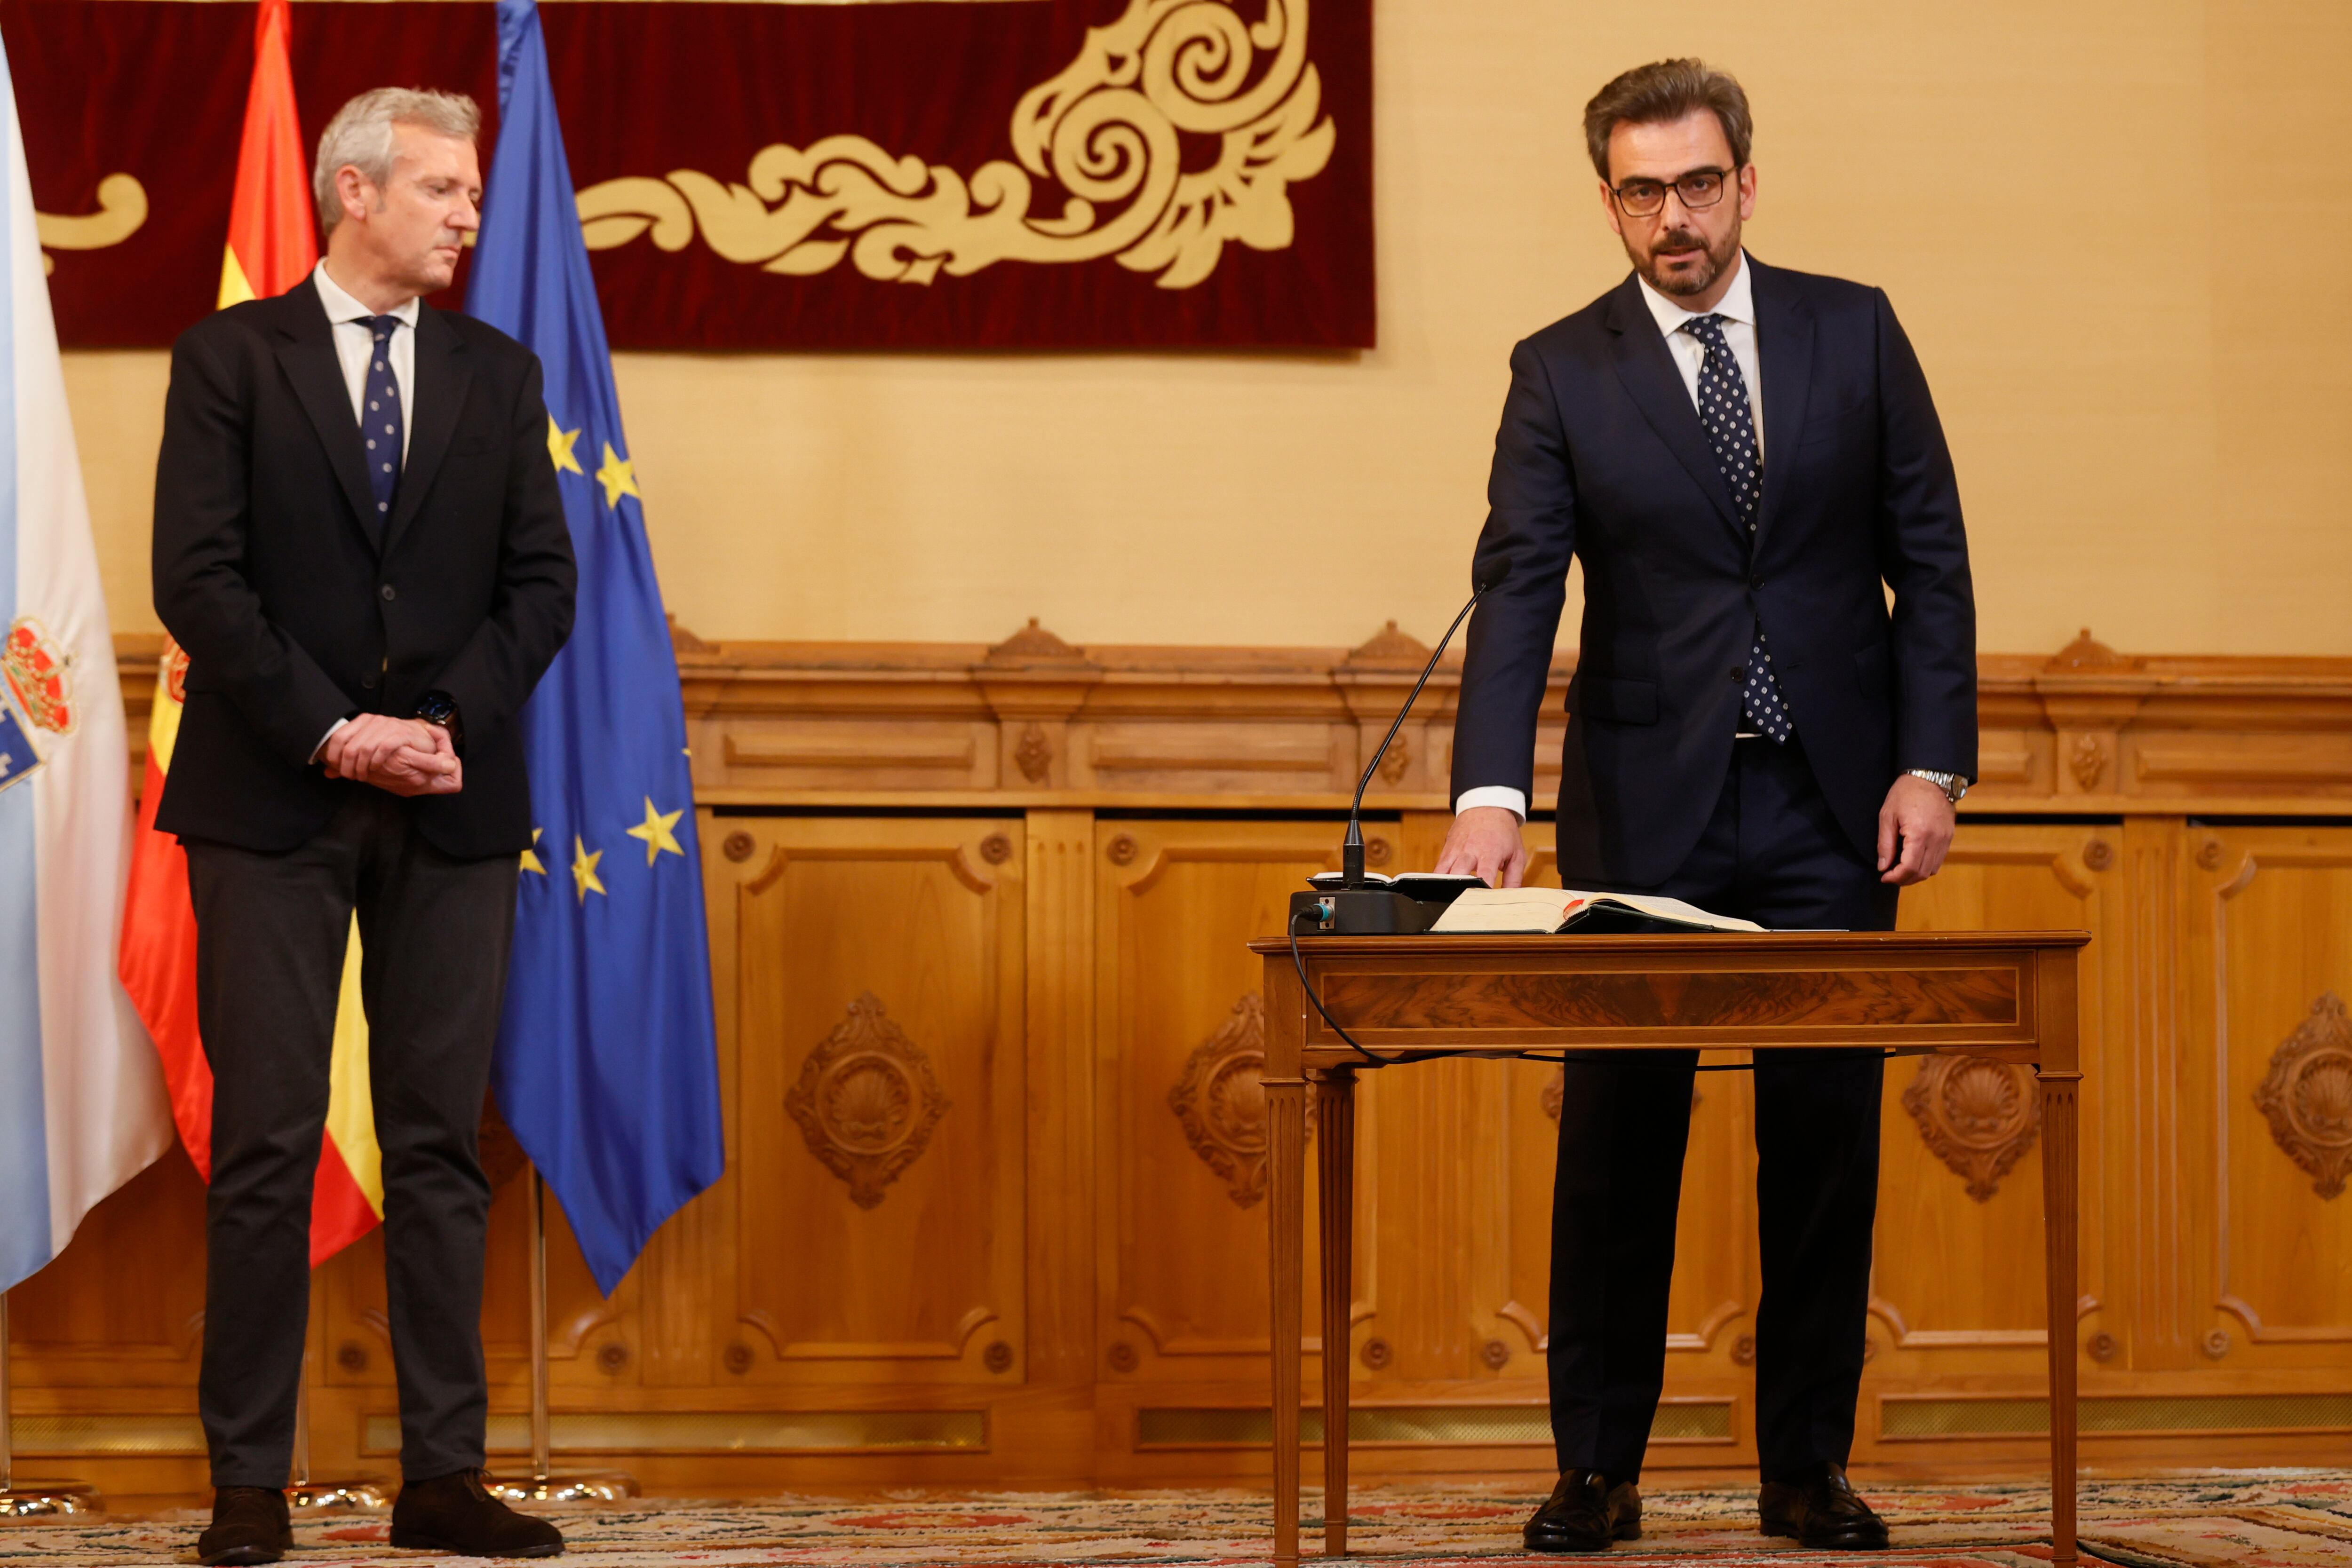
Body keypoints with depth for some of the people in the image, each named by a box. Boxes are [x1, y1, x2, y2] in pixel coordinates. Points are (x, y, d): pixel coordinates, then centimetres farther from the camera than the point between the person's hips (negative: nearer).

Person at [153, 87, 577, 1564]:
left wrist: (454, 718, -8)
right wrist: (331, 731, -14)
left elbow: (543, 580, 7)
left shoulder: (498, 373, 13)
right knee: (266, 1146, -2)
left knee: (442, 1145, 4)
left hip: (452, 803, 3)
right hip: (272, 803, -3)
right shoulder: (231, 358, 2)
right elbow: (199, 576, -6)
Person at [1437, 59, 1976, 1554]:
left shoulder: (1855, 331, 4)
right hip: (1646, 811, -1)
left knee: (1828, 1140, 4)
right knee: (1616, 1142, 2)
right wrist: (1491, 790, -22)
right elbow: (1518, 586, -8)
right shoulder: (1561, 371, 1)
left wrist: (1931, 761, -4)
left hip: (1832, 810, 1)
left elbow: (1930, 556, 5)